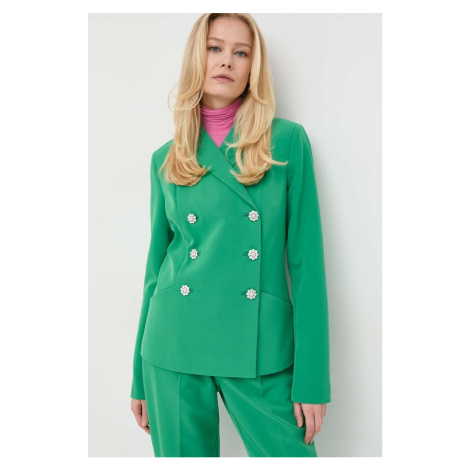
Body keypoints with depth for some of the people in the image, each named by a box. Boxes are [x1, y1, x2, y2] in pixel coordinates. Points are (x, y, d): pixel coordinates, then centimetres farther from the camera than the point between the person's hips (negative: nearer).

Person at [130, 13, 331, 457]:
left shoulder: (288, 141, 0)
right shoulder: (166, 159, 6)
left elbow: (306, 258, -3)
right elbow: (156, 264, 10)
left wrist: (312, 377, -7)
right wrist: (141, 378, 11)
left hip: (260, 350, -1)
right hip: (176, 347, 2)